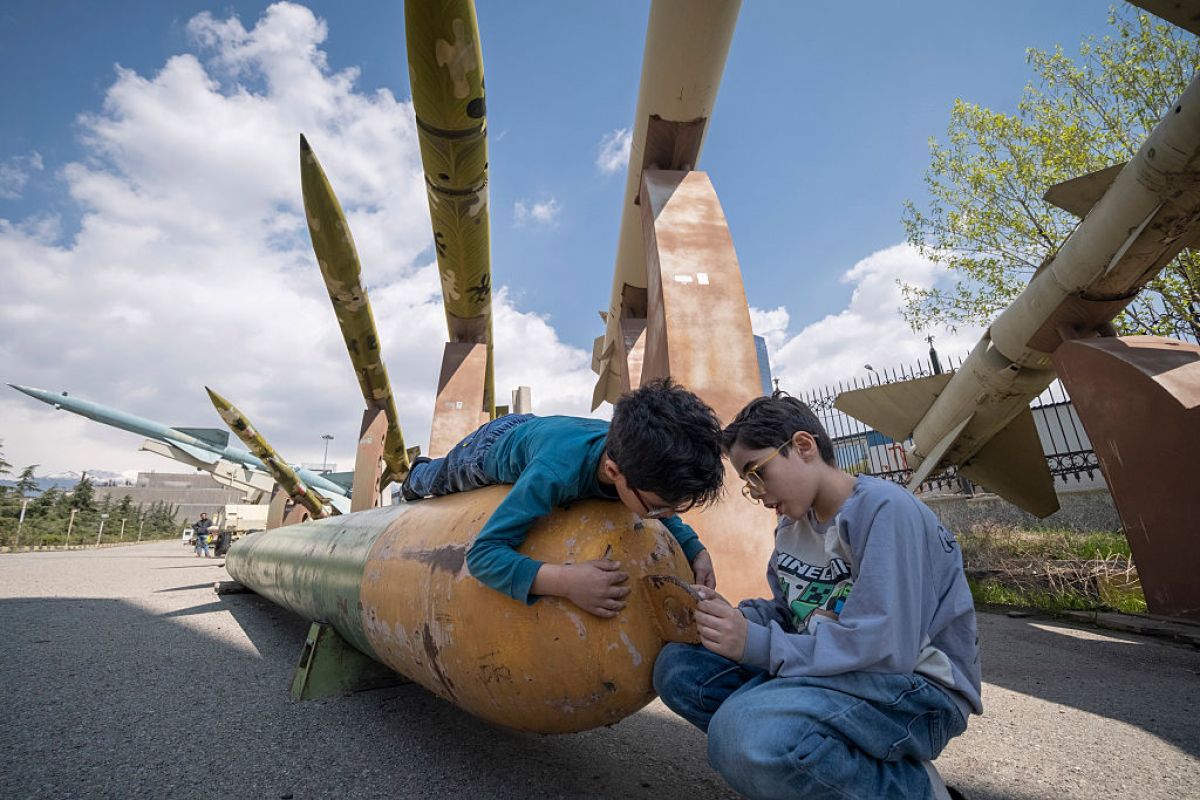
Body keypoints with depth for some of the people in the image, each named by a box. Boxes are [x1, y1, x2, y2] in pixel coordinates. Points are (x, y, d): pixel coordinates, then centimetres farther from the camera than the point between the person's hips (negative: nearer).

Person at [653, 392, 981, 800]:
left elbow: (884, 648, -25)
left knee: (746, 731, -34)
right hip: (828, 670, 8)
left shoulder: (885, 509, -18)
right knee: (678, 667, -5)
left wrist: (755, 645, -25)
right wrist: (735, 618, -10)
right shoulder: (791, 525, 6)